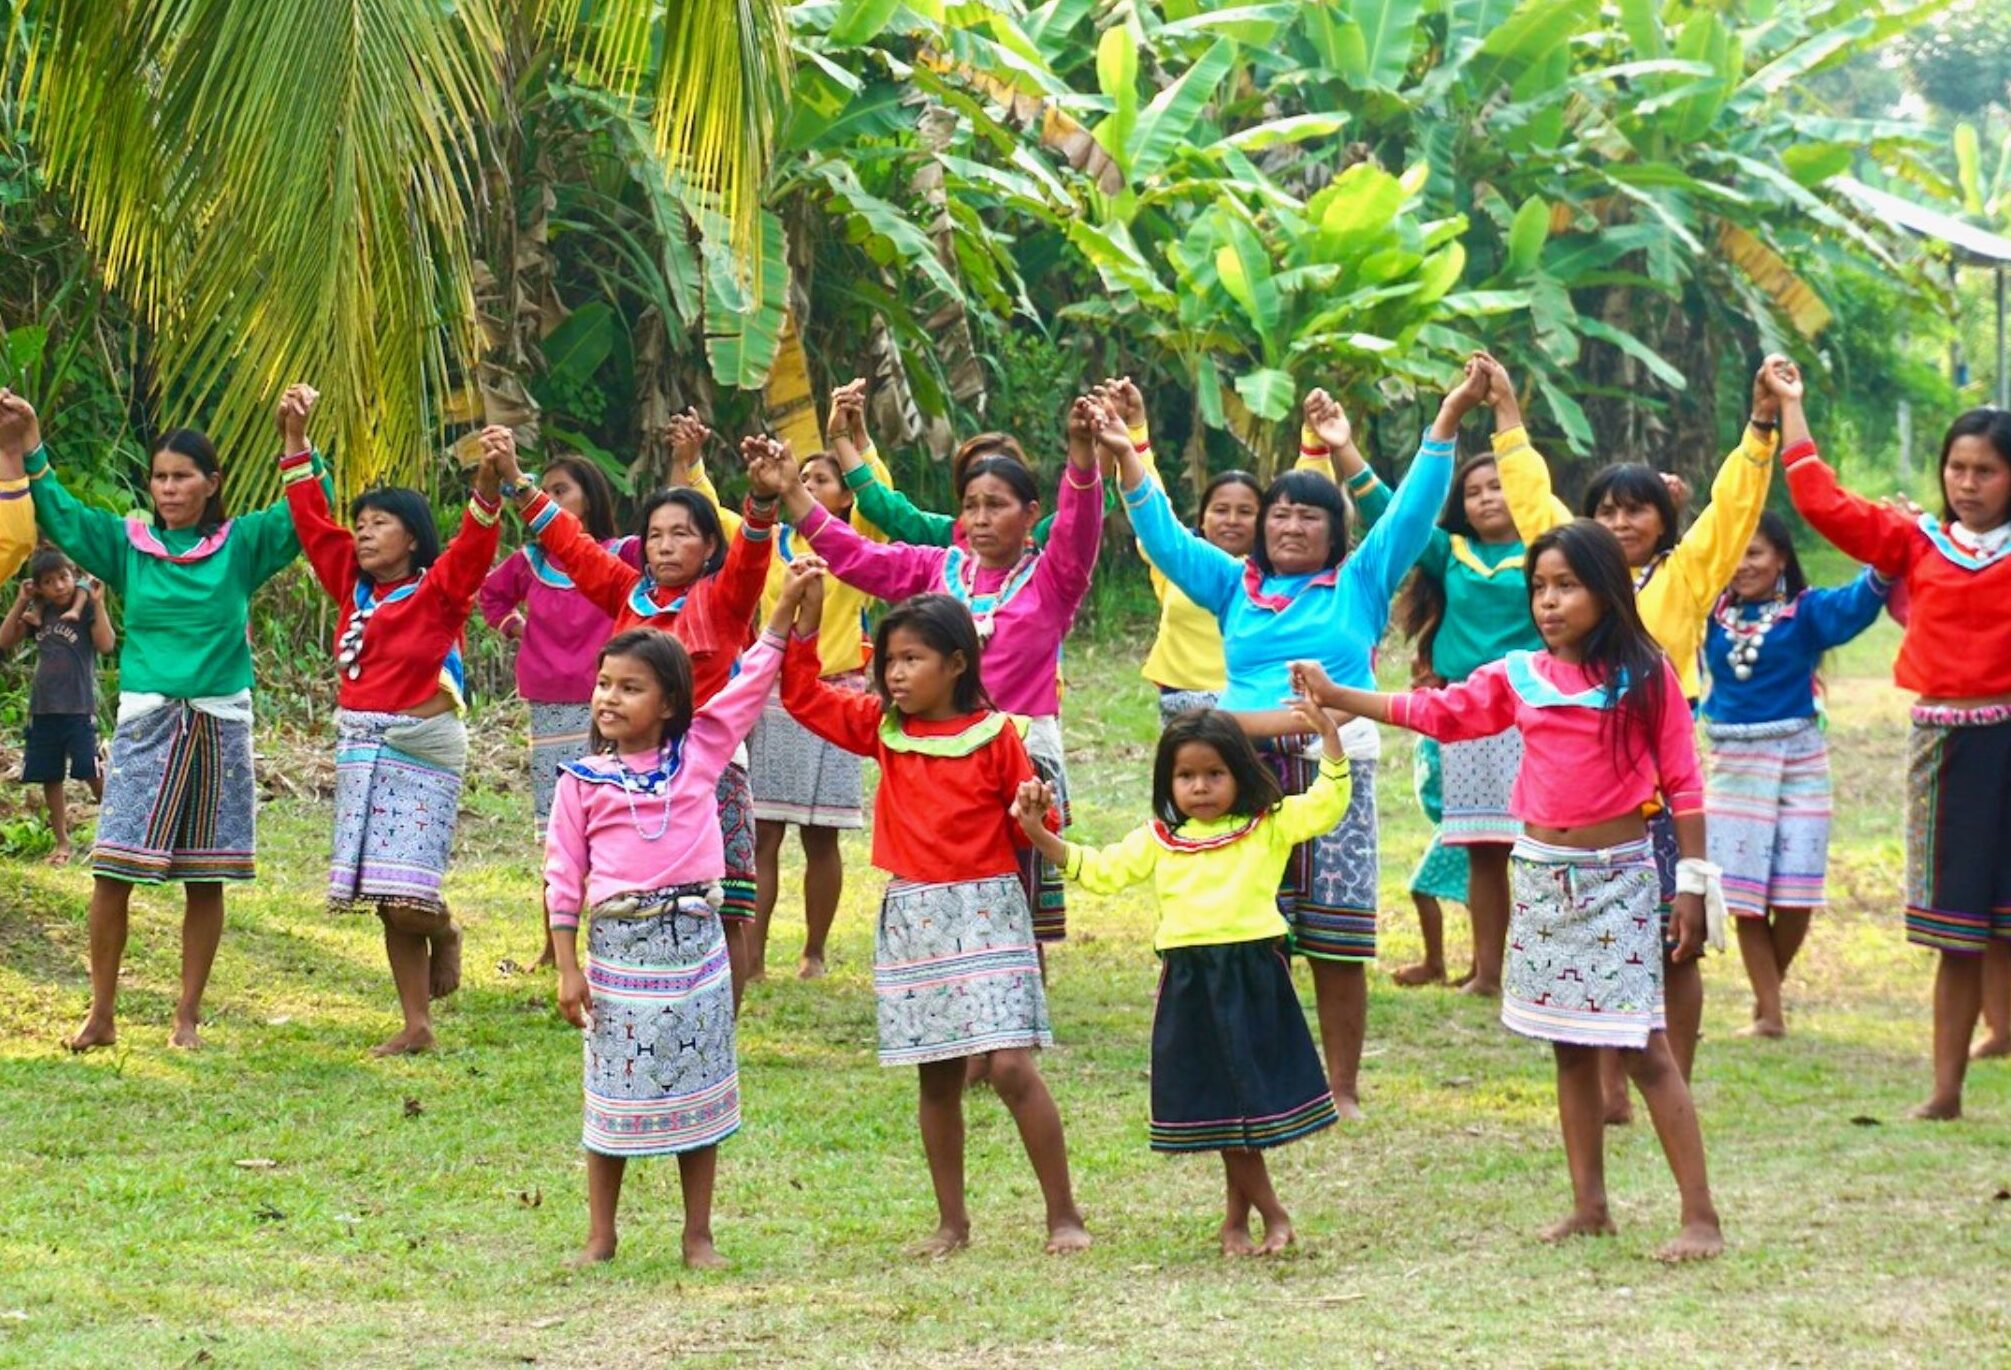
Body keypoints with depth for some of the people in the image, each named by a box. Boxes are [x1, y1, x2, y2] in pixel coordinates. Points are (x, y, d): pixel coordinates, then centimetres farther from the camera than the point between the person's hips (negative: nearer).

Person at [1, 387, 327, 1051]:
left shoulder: (240, 545, 5)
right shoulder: (126, 544, 8)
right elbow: (57, 515, 1)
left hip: (219, 724, 0)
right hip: (145, 721, 0)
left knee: (204, 879, 3)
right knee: (112, 870, -6)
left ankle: (188, 1016, 12)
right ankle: (101, 1014, 3)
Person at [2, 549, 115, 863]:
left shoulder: (86, 608, -6)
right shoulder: (38, 613, 8)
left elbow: (106, 645, -18)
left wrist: (98, 602, -22)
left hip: (79, 707, -5)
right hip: (43, 708, 5)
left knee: (93, 774, -10)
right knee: (50, 778, 9)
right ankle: (62, 843, 19)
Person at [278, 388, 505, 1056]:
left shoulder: (439, 590, -5)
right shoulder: (353, 587, 11)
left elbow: (473, 545, -22)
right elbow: (313, 521, 14)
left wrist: (490, 481, -39)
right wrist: (295, 440, 9)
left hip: (423, 746, -6)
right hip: (359, 745, 6)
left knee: (408, 898, -14)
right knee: (387, 901, 7)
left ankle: (444, 931, 21)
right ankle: (416, 1025, 13)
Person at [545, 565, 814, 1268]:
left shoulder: (699, 752, 4)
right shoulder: (583, 780, 1)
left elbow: (749, 685, 5)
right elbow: (563, 875, 1)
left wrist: (785, 608, -2)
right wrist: (568, 967, -3)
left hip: (694, 941, 1)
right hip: (618, 942, -1)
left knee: (697, 1093, 7)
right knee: (614, 1094, 5)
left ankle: (698, 1235, 16)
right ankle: (600, 1236, 15)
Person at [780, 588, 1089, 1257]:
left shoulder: (995, 734, -5)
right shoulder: (882, 728, 7)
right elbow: (804, 696, 10)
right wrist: (804, 619, 0)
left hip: (985, 910, -5)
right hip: (910, 917, 5)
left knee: (1009, 1065, -13)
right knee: (937, 1076, 9)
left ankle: (1064, 1215, -5)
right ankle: (951, 1221, 18)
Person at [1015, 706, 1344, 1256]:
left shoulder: (1271, 827, 4)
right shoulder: (1158, 840, 12)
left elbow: (1326, 805, -6)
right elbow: (1100, 870, 13)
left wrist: (1329, 736, -17)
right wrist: (1040, 835, 4)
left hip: (1254, 976, -3)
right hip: (1189, 980, 3)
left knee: (1253, 1090, 1)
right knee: (1218, 1102, 3)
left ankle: (1237, 1216, 15)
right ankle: (1271, 1213, 13)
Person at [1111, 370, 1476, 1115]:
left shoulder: (1361, 584, 9)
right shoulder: (1236, 586, 15)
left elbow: (1412, 513, 3)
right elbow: (1164, 536, 13)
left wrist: (1448, 419, -5)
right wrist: (1126, 457, 4)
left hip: (1333, 774, -2)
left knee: (1337, 945, 0)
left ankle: (1342, 1086, 7)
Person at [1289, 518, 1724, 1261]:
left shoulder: (1646, 676, -6)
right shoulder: (1519, 678, 6)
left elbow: (1681, 781, -5)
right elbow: (1438, 711, 7)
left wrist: (1692, 883, -7)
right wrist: (1336, 696, -1)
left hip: (1617, 877, -5)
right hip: (1541, 873, 5)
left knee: (1644, 1047, -9)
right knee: (1570, 1048, 10)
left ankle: (1700, 1216, -7)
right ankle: (1588, 1206, 17)